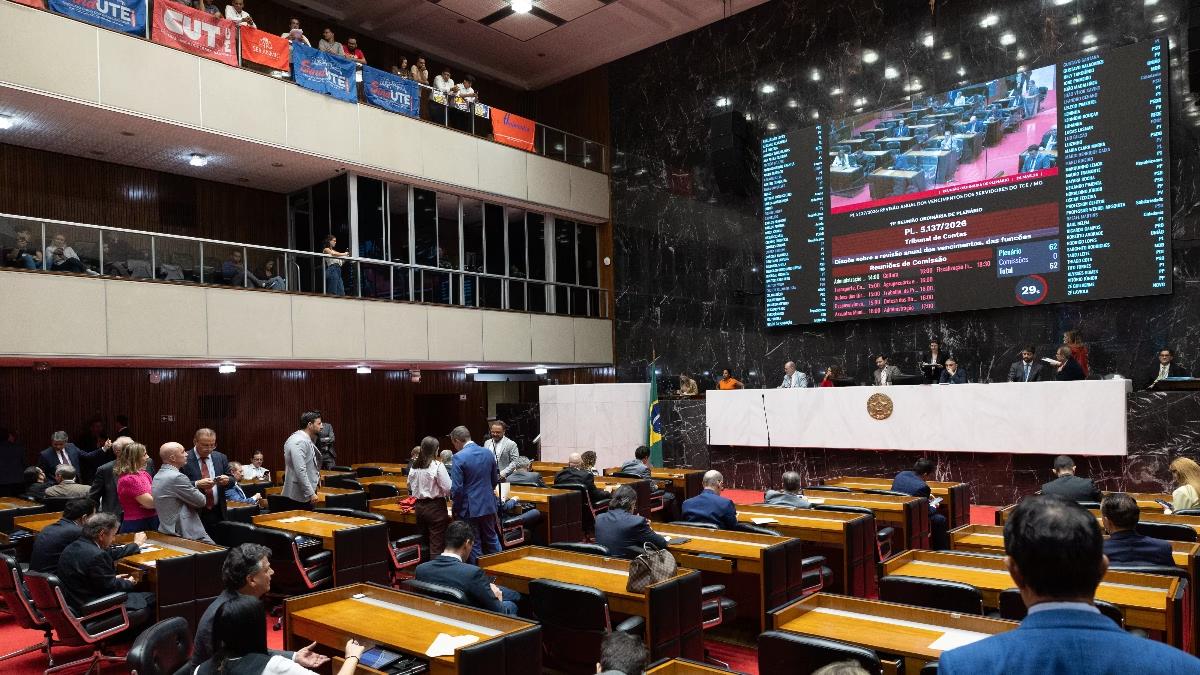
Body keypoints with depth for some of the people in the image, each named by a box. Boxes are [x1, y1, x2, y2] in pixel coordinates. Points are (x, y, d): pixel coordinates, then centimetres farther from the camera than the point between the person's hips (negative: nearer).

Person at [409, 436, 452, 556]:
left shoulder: (413, 466, 3)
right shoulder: (437, 466, -15)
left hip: (419, 506, 6)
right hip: (435, 507, -6)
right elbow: (448, 488, -16)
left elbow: (410, 488, 14)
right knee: (437, 544, -2)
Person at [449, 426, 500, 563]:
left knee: (474, 544, 5)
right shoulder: (488, 454, 2)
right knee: (492, 538, 19)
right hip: (489, 505, 6)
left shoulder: (459, 457, -17)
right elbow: (495, 480, 12)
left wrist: (456, 508, -4)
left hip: (470, 508, -6)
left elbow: (456, 488, -17)